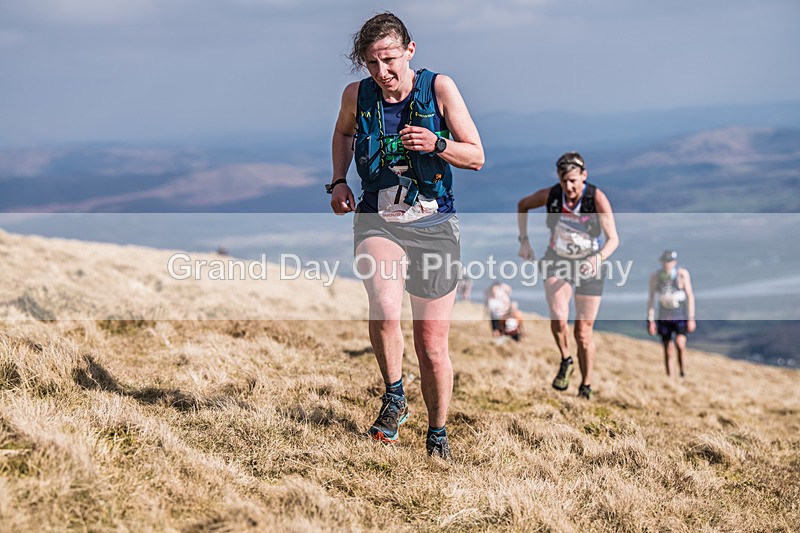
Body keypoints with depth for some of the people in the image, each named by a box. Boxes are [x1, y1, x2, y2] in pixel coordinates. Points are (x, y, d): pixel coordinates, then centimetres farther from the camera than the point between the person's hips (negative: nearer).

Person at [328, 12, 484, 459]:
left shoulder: (439, 88, -7)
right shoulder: (357, 95, -1)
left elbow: (477, 157, -4)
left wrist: (436, 144, -22)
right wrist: (339, 181, 9)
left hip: (434, 225, 0)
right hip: (378, 221, 1)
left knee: (433, 346, 4)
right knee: (384, 310, -30)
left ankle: (438, 432, 28)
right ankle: (395, 398, -5)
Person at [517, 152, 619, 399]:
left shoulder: (597, 198, -21)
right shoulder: (550, 195, -14)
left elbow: (613, 238, -25)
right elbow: (522, 205, 7)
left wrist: (598, 258, -43)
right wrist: (524, 240, 0)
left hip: (588, 266, -1)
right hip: (557, 261, 1)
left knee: (583, 333, 0)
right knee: (558, 319, -25)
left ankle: (586, 388, 19)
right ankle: (565, 361, 4)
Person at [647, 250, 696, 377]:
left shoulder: (682, 274, -7)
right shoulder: (655, 277, -3)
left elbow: (690, 296, -4)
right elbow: (651, 298, 4)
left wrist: (691, 318, -8)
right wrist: (650, 320, 1)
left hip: (680, 317, -2)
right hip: (664, 318, 2)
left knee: (680, 342, -24)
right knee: (668, 351, 1)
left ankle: (682, 369, -2)